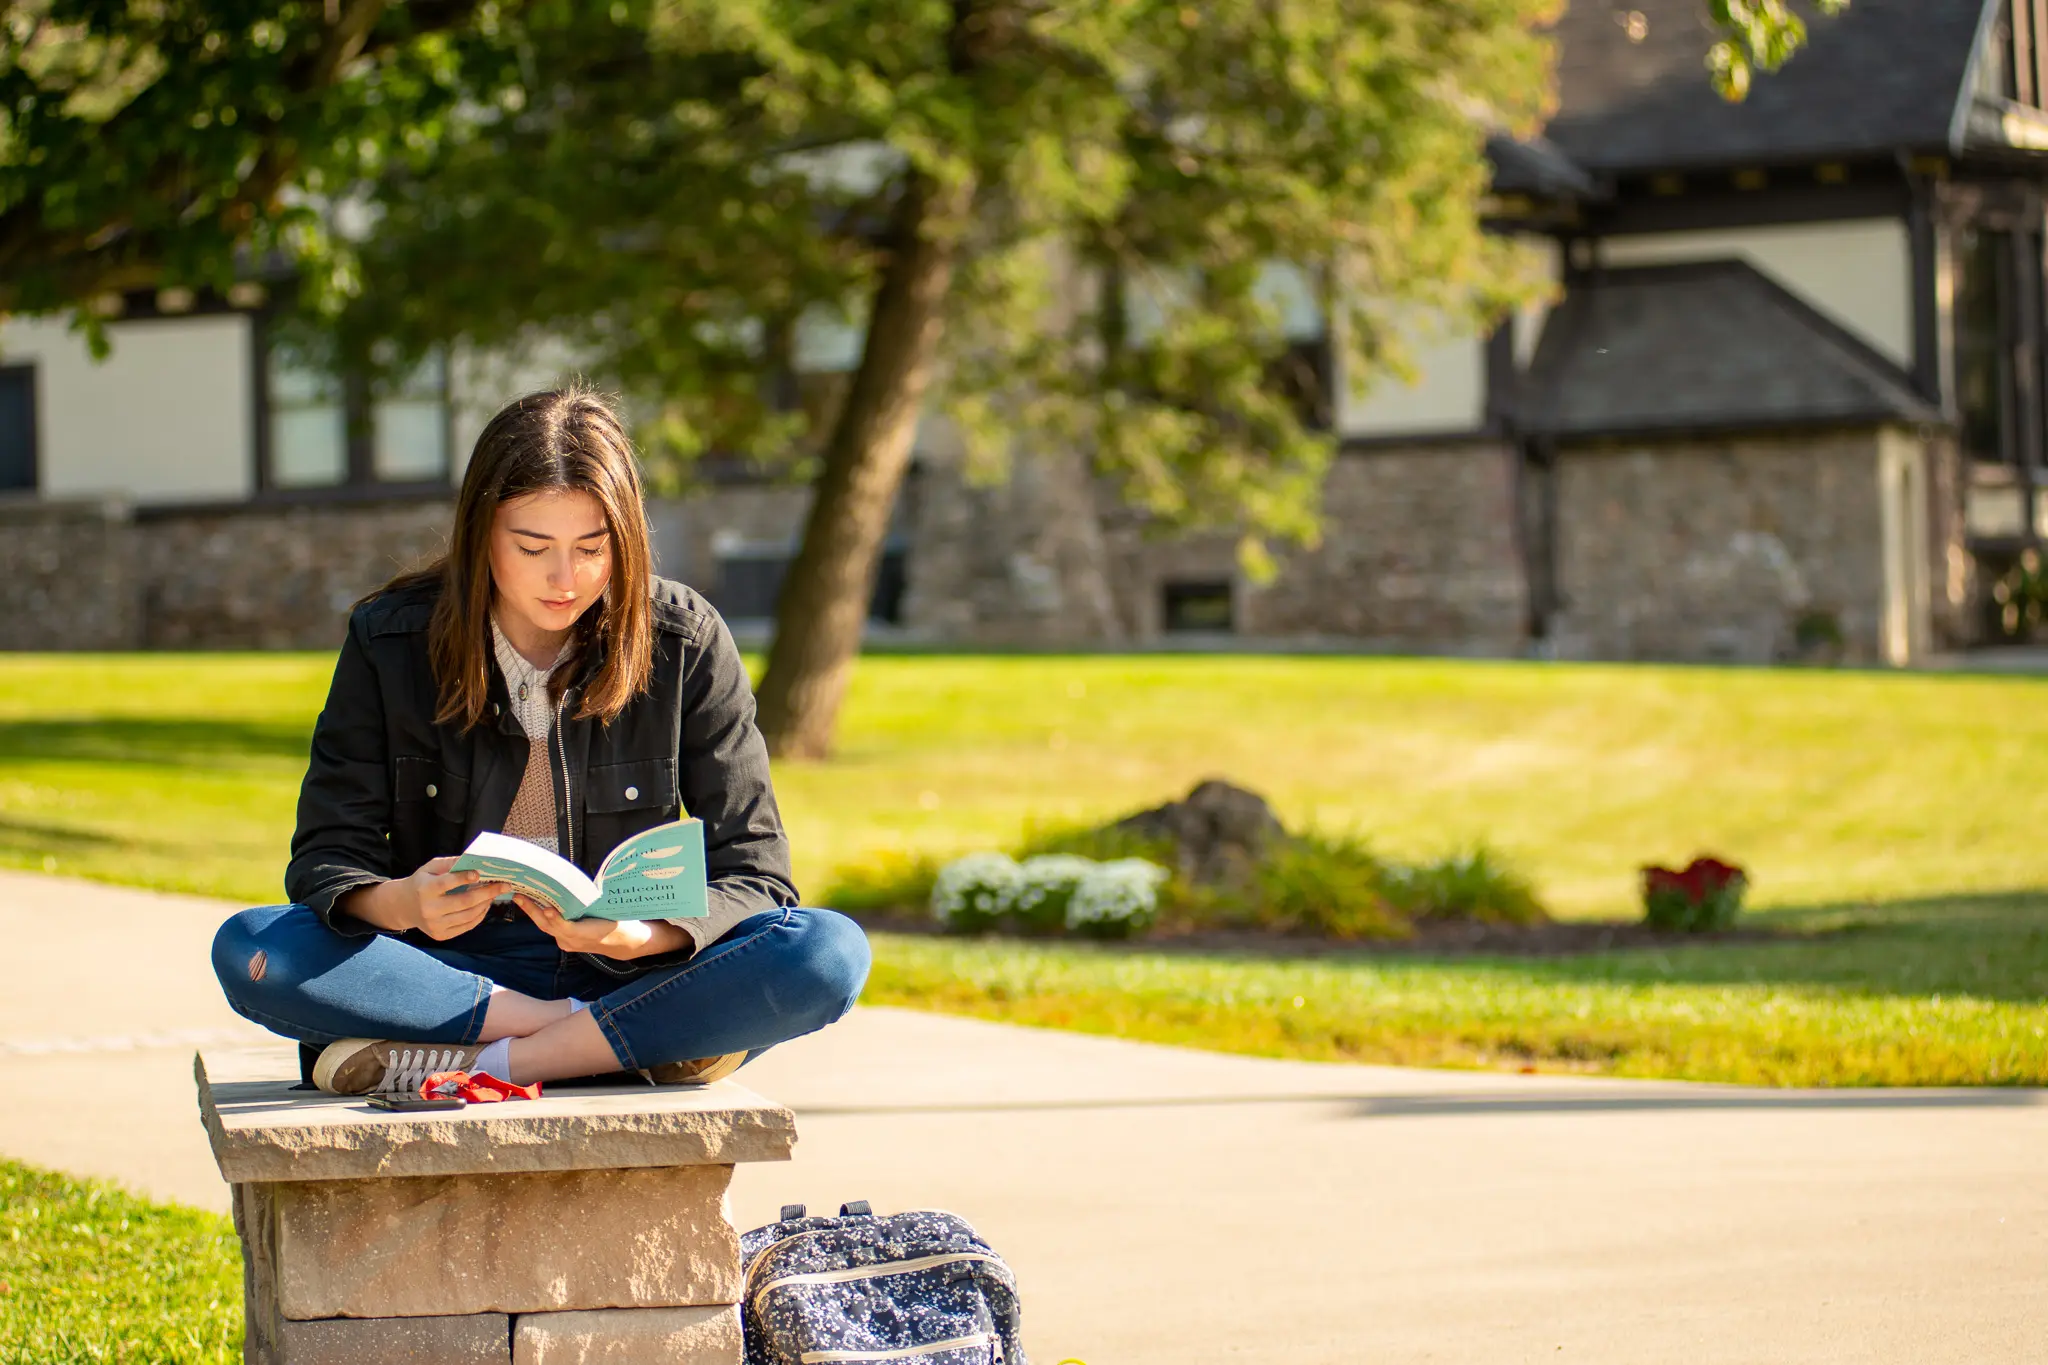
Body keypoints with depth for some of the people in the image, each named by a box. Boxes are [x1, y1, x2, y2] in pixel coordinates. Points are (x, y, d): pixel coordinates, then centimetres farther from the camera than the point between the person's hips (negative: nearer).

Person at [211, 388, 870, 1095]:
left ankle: (489, 1061, -28)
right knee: (248, 950, -28)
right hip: (452, 965, 1)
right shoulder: (390, 639, -3)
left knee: (832, 953, -29)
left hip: (628, 969, 0)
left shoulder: (685, 643, -4)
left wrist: (643, 936, -28)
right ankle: (603, 1037, -25)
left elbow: (754, 874, -5)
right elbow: (326, 860, -4)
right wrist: (399, 904, -30)